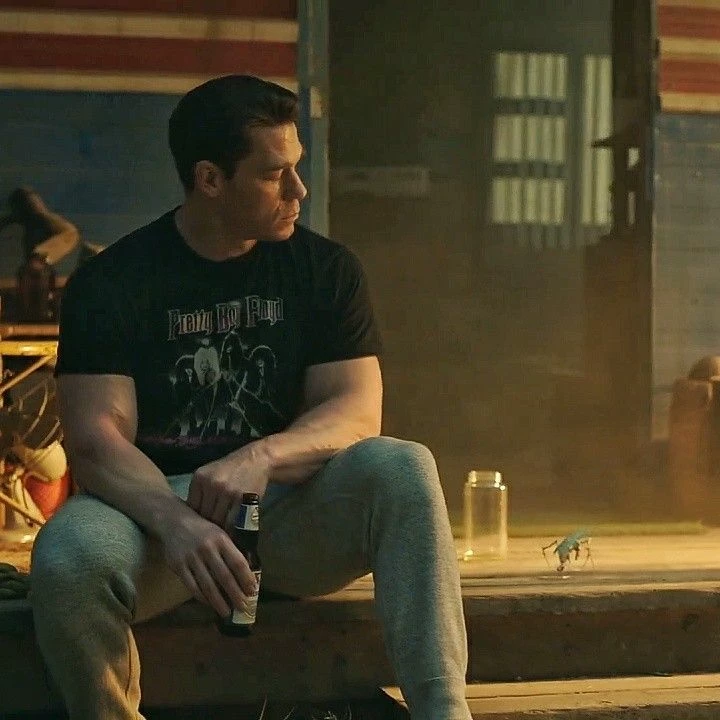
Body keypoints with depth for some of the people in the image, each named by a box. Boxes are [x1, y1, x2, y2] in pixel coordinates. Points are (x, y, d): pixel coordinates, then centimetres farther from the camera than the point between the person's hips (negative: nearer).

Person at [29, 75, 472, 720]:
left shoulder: (326, 269, 5)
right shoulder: (111, 282, -2)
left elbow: (357, 411, -5)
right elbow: (96, 437, -13)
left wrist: (261, 457, -27)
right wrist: (176, 522, -34)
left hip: (290, 506, 2)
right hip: (157, 504, -2)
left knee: (401, 467, -27)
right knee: (67, 558, -34)